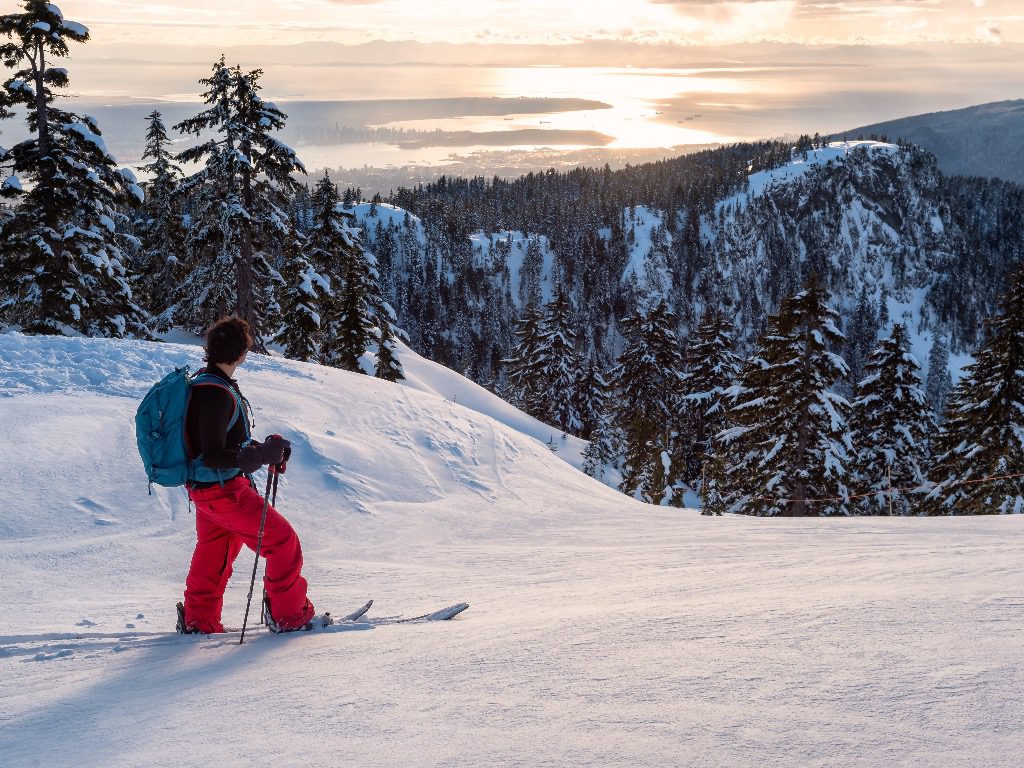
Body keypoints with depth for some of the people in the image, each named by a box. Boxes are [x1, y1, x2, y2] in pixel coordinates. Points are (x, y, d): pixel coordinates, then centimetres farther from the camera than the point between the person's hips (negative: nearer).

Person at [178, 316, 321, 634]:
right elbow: (212, 457, -28)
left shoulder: (204, 382, 6)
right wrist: (262, 455, -29)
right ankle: (289, 614, 12)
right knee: (283, 541, 2)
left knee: (214, 551, 24)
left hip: (205, 489, 10)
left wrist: (261, 448, 10)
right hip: (223, 491, -10)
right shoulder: (216, 394, -26)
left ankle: (198, 619, 33)